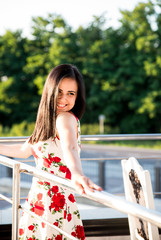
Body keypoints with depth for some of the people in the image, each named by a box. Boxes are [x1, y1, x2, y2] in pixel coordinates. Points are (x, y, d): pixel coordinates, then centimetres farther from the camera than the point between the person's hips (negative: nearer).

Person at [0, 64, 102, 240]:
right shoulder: (48, 120, 10)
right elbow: (24, 151, 23)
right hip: (37, 198, 8)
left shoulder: (65, 118, -16)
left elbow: (70, 147, -38)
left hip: (55, 204, -8)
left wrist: (76, 174, -57)